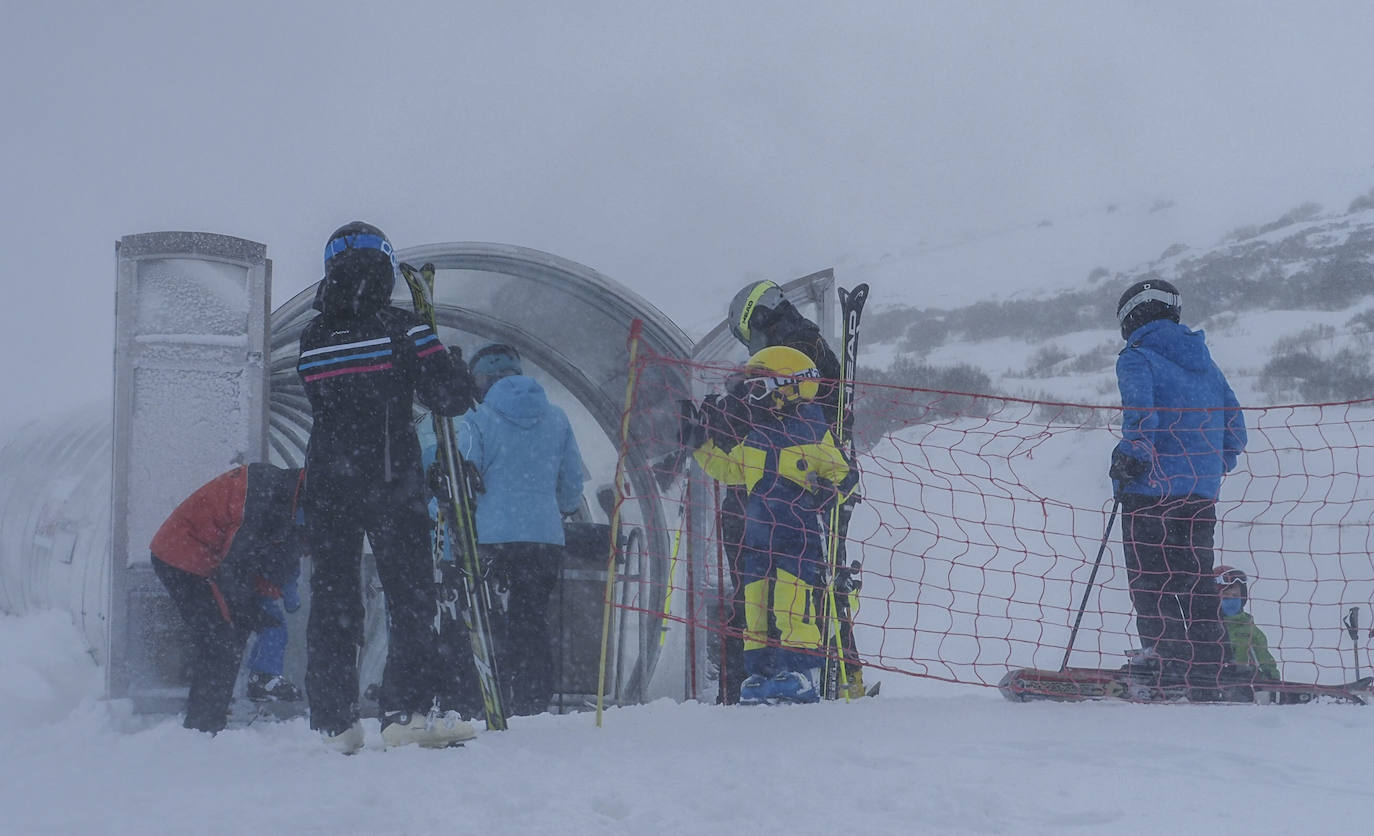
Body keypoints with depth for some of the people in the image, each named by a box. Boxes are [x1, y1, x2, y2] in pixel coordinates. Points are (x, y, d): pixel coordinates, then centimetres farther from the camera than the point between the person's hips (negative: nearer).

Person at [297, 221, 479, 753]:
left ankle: (334, 723, 9)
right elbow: (452, 399, -8)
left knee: (332, 601, 9)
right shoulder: (402, 329, -8)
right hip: (391, 485, -4)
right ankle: (406, 712, -7)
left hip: (325, 485, 4)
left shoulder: (311, 340, 3)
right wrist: (455, 365, 13)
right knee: (410, 596, 2)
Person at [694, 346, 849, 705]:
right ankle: (759, 671, 9)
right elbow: (729, 470, 28)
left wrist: (828, 489, -15)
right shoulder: (754, 435, 16)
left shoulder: (813, 432, -1)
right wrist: (702, 444, 22)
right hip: (758, 531, 6)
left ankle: (798, 671, -13)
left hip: (798, 530, -6)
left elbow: (841, 472, 4)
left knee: (792, 600, -14)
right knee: (755, 601, 4)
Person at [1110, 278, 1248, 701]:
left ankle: (1165, 660, -15)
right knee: (1197, 585, 9)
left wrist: (1128, 462, -11)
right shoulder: (1207, 363, 18)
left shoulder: (1137, 358, -2)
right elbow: (1236, 432, 17)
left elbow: (1141, 416, -20)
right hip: (1203, 492, 6)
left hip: (1153, 488, -6)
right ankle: (1205, 680, 10)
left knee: (1149, 581, -3)